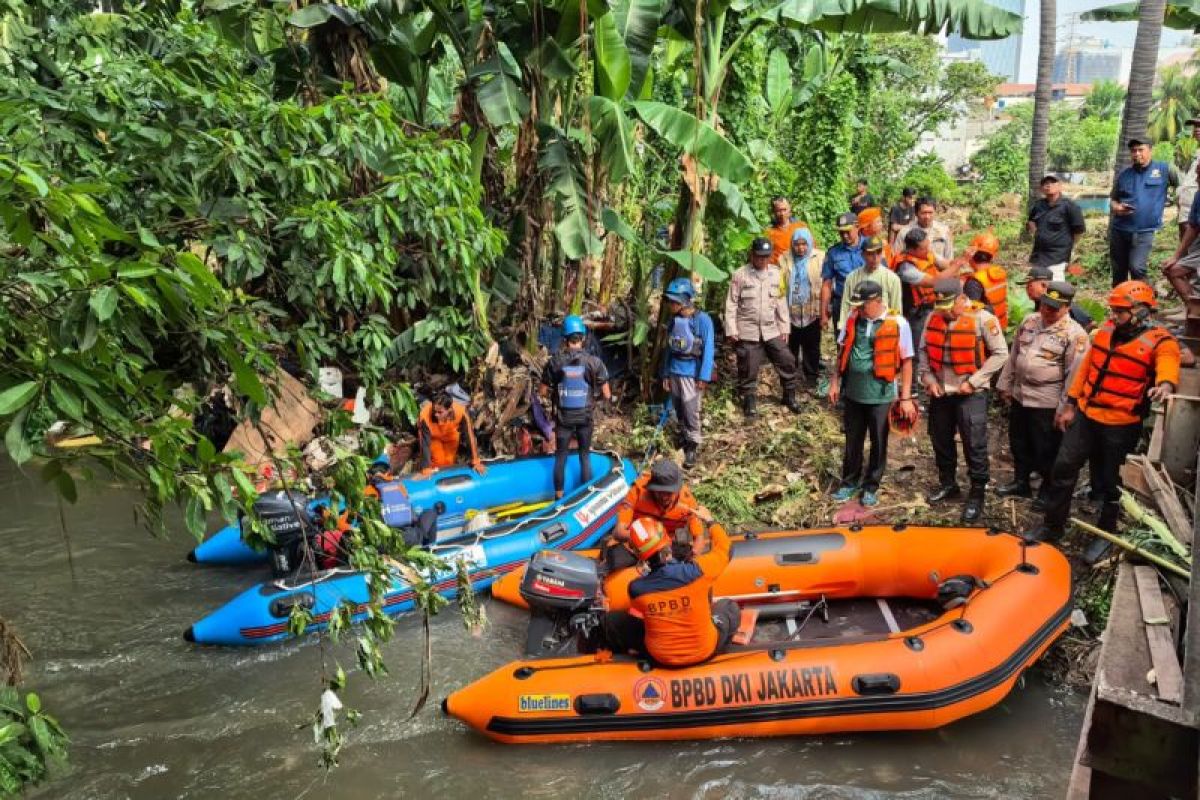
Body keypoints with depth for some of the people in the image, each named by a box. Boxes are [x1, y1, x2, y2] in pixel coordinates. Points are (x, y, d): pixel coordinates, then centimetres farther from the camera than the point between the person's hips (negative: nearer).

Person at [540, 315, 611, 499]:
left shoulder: (555, 361, -12)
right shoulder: (594, 362, -14)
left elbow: (543, 392, -3)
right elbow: (607, 395, -8)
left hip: (563, 417, 0)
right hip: (585, 417, 0)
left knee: (561, 457, 14)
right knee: (585, 456, 16)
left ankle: (559, 496, 22)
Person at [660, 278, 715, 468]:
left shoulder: (702, 319, -10)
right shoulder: (674, 319, 6)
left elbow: (708, 349, -11)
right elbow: (669, 347, 12)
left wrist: (704, 377, -14)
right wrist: (666, 374, 11)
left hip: (692, 372, -5)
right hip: (674, 371, 5)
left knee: (690, 410, -5)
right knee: (679, 409, 13)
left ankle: (693, 446, 6)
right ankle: (682, 439, 28)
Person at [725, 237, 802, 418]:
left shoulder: (776, 273, 2)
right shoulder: (740, 275, -7)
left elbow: (781, 302, 7)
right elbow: (731, 304, -5)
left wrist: (784, 327, 6)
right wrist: (731, 330, -8)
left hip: (772, 330, 3)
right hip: (748, 331, -3)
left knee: (787, 362, 5)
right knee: (748, 369, 3)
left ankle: (789, 396, 24)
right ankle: (750, 400, 20)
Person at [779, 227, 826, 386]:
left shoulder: (820, 257, -5)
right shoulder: (785, 259, 1)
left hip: (812, 311, -1)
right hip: (790, 312, 1)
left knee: (812, 347, 11)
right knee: (791, 347, 13)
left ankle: (812, 377, 24)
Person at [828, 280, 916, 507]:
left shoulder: (898, 323, -11)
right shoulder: (852, 319, 1)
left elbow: (906, 361, -7)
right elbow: (842, 351, 12)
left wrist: (906, 398, -8)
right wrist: (835, 382, 9)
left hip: (881, 395, -3)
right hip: (853, 392, 4)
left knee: (878, 444, 10)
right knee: (852, 442, 15)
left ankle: (871, 487, 25)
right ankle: (850, 483, 30)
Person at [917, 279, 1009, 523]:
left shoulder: (982, 319, -14)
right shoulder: (934, 318, 1)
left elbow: (1000, 354, -11)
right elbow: (923, 350, 10)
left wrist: (973, 381, -15)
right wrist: (928, 379, -3)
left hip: (971, 394, -5)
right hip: (940, 392, 5)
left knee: (974, 445, -1)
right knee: (940, 440, 17)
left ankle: (976, 495, 12)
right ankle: (948, 484, 36)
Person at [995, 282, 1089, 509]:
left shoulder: (1075, 334, -15)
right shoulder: (1028, 322, 6)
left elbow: (1074, 375, -15)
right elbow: (1013, 356, 14)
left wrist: (1065, 408, -15)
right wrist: (1005, 385, 15)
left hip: (1048, 403, -6)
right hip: (1019, 396, 6)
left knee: (1047, 450, 6)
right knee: (1019, 443, 20)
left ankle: (1048, 491, 25)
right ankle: (1021, 482, 38)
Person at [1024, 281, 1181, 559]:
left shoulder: (1160, 341, -13)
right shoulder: (1106, 330, 5)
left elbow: (1168, 367, -33)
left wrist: (1165, 384, -57)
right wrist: (1070, 404, 12)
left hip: (1121, 425, -5)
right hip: (1085, 414, 5)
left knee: (1108, 482, 8)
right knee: (1063, 468, 9)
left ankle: (1106, 534, 30)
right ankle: (1052, 526, 24)